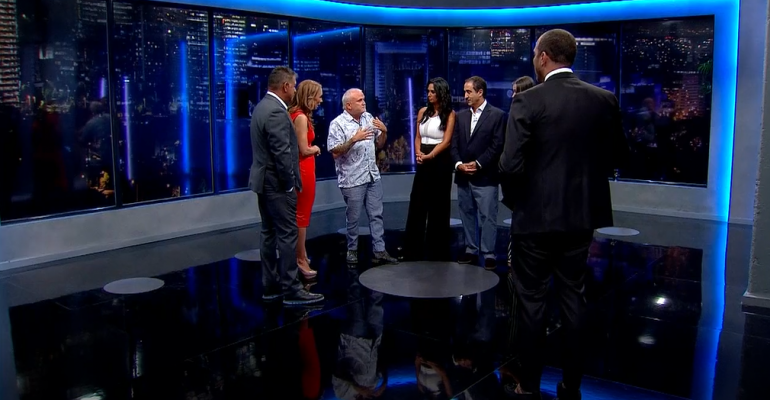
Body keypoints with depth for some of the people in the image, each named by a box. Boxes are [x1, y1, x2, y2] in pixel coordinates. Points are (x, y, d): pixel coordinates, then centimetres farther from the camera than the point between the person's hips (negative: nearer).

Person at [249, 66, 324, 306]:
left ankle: (271, 286, 21)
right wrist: (290, 184, -13)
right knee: (287, 236, -5)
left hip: (264, 181, 10)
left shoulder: (262, 106, 13)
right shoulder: (276, 112, -19)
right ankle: (291, 290, 1)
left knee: (270, 235, 13)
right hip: (278, 184, -10)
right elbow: (282, 153, -22)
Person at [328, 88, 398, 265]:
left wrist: (384, 131, -4)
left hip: (373, 176, 5)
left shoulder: (369, 118, 8)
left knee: (376, 215, 7)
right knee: (353, 217, 6)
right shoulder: (338, 123, -9)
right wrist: (354, 139, -24)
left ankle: (380, 250, 13)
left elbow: (379, 144, 15)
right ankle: (352, 250, 21)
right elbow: (335, 152, -16)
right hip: (352, 179, -5)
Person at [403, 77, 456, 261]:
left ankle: (438, 251, 14)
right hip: (423, 163, 4)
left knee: (438, 206, 4)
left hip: (440, 162, -4)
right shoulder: (423, 112, 9)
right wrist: (418, 153, -10)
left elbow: (446, 141, -11)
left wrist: (429, 156, -22)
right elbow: (417, 137, 9)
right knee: (417, 204, 4)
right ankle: (414, 250, 12)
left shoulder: (449, 114, -5)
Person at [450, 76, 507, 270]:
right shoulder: (460, 115, 12)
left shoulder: (497, 115, -3)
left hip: (485, 176, -5)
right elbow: (454, 144, 9)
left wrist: (478, 164, -15)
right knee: (467, 215, 11)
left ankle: (489, 254, 5)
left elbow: (497, 145, -10)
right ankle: (471, 251, 21)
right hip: (463, 176, 5)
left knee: (487, 217, -2)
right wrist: (458, 164, -8)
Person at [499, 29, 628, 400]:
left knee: (531, 301, 8)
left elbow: (511, 164, -17)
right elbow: (615, 155, 7)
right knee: (573, 299, 15)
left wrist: (513, 200, 0)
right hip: (582, 215, 4)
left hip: (536, 216, -4)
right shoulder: (603, 99, 0)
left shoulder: (528, 101, -13)